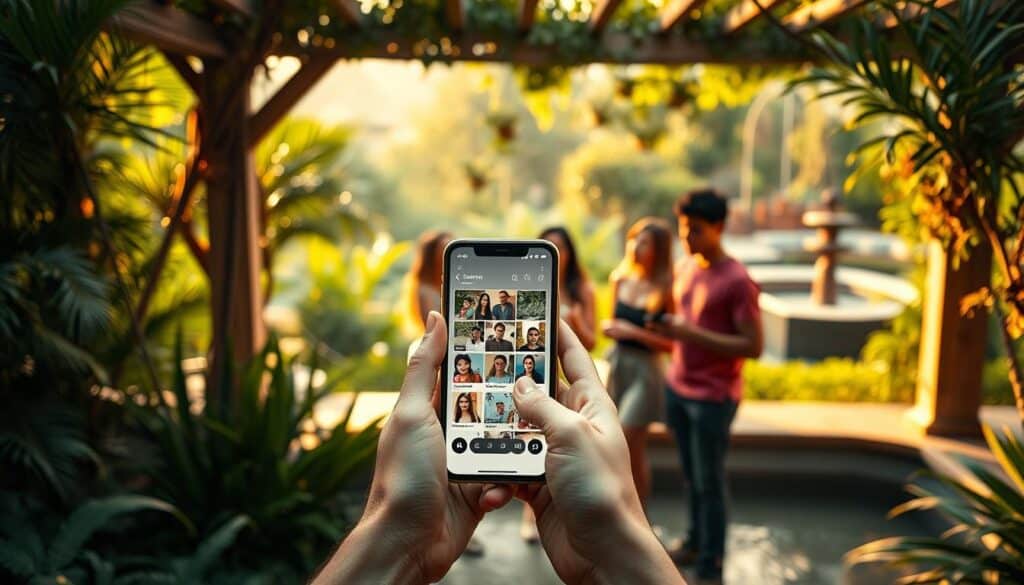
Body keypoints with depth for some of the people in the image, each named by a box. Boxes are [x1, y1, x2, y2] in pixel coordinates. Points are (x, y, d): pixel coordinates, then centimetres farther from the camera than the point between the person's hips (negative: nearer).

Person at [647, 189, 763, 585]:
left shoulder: (737, 281, -16)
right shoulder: (684, 269, 6)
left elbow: (754, 346, -18)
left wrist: (692, 334, -23)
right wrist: (665, 327, -3)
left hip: (713, 397, -6)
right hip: (677, 388, 6)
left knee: (710, 482, 3)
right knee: (691, 476, 17)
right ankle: (696, 542, 32)